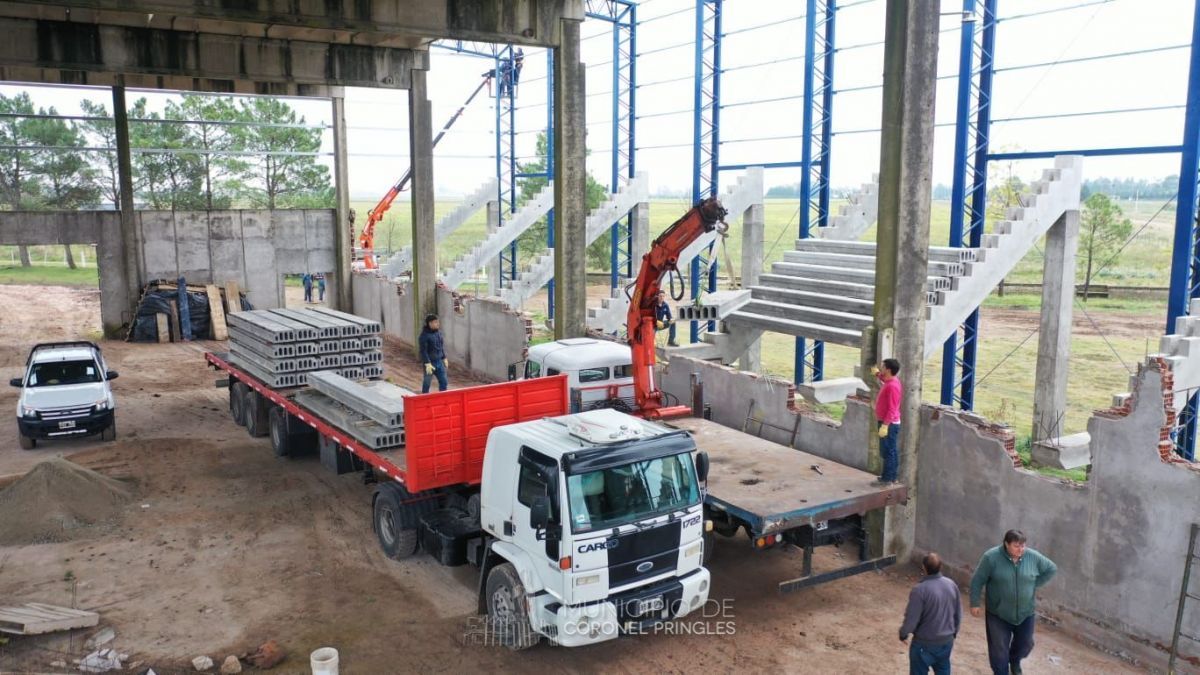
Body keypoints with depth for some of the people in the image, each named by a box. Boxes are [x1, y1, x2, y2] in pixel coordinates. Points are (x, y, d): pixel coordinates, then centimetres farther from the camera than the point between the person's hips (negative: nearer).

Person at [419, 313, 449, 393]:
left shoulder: (438, 332, 6)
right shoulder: (424, 335, -17)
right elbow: (423, 351, -18)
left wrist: (444, 358, 17)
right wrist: (427, 364, -21)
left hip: (439, 362, 7)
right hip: (430, 363, -7)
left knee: (443, 382, 10)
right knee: (426, 384, 6)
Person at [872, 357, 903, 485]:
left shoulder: (892, 386, -22)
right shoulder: (891, 381, 8)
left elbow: (892, 409, -25)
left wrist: (885, 425, -27)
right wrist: (878, 374, 27)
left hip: (889, 424, -10)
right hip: (890, 423, 10)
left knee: (887, 452, -5)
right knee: (891, 451, 14)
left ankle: (887, 479, 0)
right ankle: (892, 476, 21)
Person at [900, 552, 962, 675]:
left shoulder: (920, 589, -26)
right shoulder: (952, 585, -6)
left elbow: (912, 619, -20)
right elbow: (958, 614, 6)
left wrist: (903, 633, -1)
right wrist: (954, 632, 22)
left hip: (924, 643, -6)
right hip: (947, 641, 6)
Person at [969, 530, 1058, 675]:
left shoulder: (1033, 557, -11)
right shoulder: (991, 557, -19)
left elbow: (1052, 569, 6)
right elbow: (977, 581, -11)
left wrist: (1034, 584, -2)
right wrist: (975, 603, -11)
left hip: (1025, 613, 3)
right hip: (998, 614, -3)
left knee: (1025, 644, 21)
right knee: (999, 650, 5)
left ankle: (1015, 661, 52)